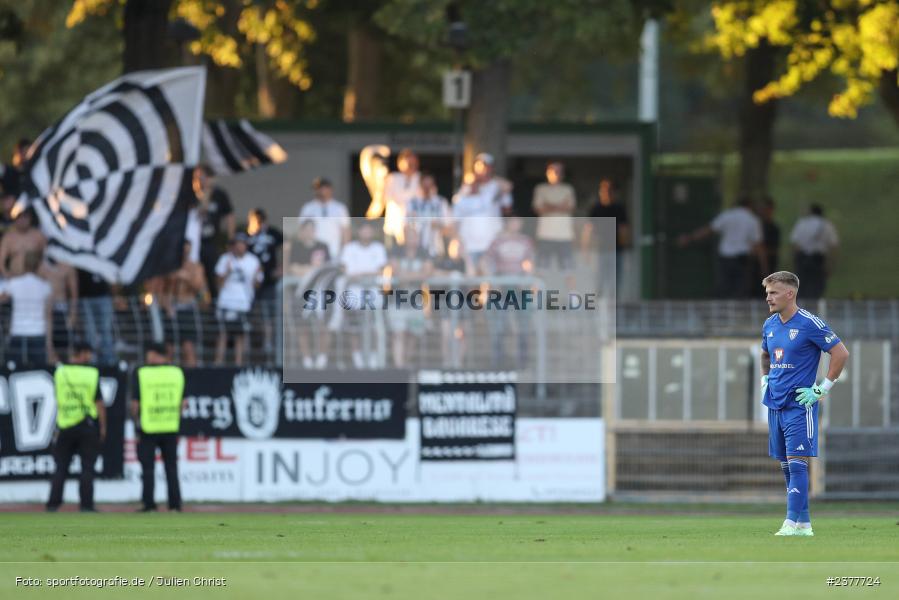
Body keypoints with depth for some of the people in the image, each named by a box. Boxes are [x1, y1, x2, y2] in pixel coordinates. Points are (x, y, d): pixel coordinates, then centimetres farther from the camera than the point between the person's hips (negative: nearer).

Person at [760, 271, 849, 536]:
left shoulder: (809, 323, -11)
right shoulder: (770, 325, 11)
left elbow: (841, 353, -11)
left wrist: (822, 389, -11)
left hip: (799, 405, -8)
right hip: (775, 404, 8)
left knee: (796, 463, -13)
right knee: (786, 465, 7)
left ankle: (792, 522, -17)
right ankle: (804, 523, 13)